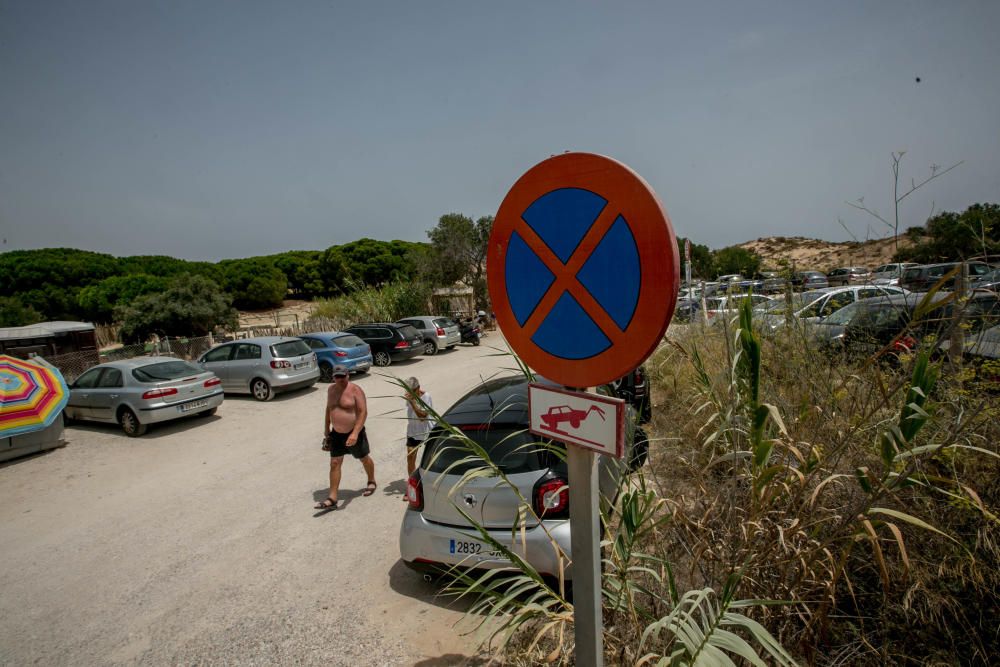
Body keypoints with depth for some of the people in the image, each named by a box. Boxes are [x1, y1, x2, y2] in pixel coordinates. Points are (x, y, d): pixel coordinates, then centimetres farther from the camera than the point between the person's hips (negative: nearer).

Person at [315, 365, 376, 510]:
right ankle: (332, 499, 6)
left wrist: (355, 433, -32)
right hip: (337, 433, 5)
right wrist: (326, 429, 15)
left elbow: (363, 412, -23)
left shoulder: (355, 390, -18)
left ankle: (372, 482, 39)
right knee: (334, 464, 2)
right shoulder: (331, 389, 3)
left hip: (354, 433, -5)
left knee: (364, 459, 14)